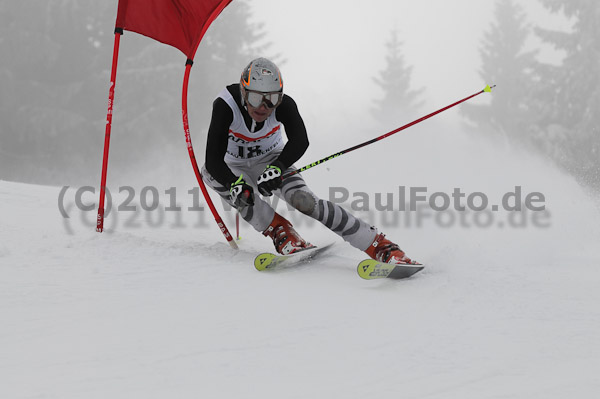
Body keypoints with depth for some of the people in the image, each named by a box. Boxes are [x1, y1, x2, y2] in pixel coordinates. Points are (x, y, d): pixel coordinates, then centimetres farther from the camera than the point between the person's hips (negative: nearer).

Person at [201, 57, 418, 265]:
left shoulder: (284, 104, -24)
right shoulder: (226, 105, -31)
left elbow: (299, 141, -39)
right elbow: (214, 160, -38)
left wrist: (276, 168, -56)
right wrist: (236, 184, -56)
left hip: (271, 161, 0)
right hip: (233, 168, 0)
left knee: (303, 200, -27)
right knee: (211, 171, -34)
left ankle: (379, 245, -26)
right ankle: (280, 231, -26)